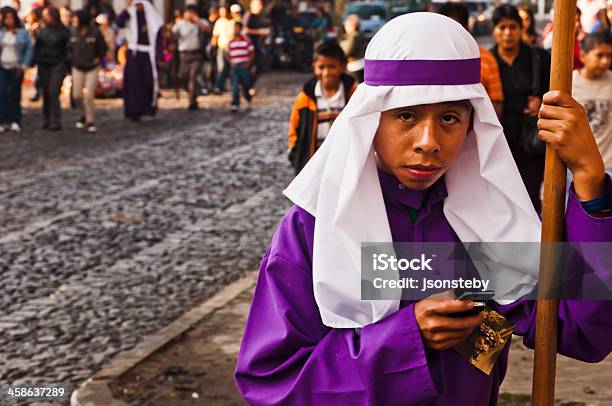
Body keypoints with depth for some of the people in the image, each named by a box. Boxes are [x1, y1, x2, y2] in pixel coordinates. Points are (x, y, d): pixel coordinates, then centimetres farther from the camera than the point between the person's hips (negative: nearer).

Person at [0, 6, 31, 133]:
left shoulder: (23, 32, 1)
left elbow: (29, 49, 2)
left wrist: (24, 65, -5)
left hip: (16, 68, -1)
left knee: (15, 94, 3)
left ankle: (15, 121, 10)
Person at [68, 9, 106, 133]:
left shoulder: (95, 32, -10)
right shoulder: (74, 32, 0)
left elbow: (103, 48, -1)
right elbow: (69, 47, 13)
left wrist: (98, 59, -10)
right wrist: (72, 59, 1)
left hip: (92, 68, -3)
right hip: (77, 68, 4)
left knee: (89, 96, -6)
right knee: (77, 95, 1)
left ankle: (89, 121, 7)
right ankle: (84, 115, 27)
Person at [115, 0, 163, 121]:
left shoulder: (152, 19, 8)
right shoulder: (130, 17, 4)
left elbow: (158, 39, 7)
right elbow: (118, 22, -17)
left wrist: (159, 56, -1)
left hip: (148, 55, 1)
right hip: (133, 55, -1)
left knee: (150, 81, -3)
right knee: (134, 83, -2)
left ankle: (150, 106, 19)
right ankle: (135, 111, 2)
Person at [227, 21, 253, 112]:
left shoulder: (246, 40, -2)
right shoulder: (231, 42, 7)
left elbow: (252, 53, 1)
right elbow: (228, 54, 16)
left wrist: (248, 63, -7)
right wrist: (231, 62, 3)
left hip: (244, 66, -2)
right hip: (234, 67, 2)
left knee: (246, 86, 7)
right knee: (234, 86, -7)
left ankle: (248, 100, 33)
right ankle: (235, 104, -8)